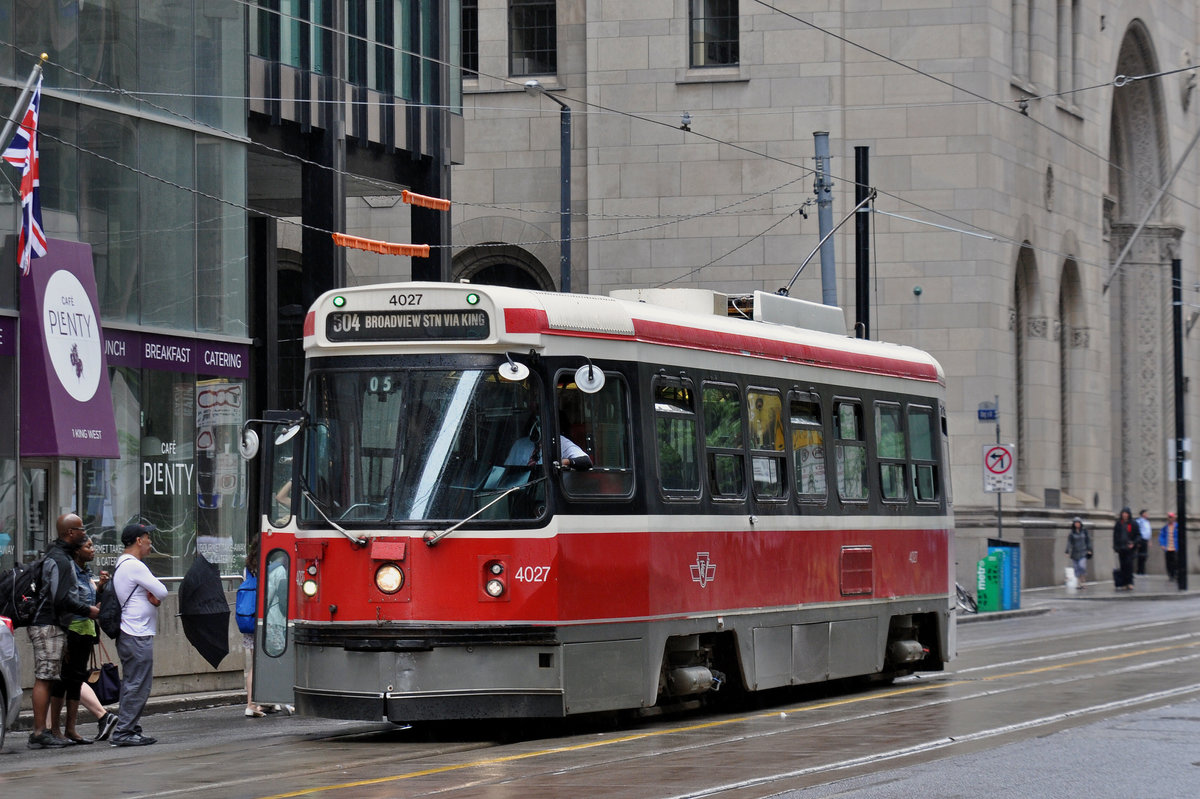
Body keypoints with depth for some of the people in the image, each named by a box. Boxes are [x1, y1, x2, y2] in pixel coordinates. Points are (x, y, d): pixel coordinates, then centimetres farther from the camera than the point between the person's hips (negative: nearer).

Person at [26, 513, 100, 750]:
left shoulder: (61, 556, 18)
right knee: (44, 679, -10)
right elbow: (61, 598, -21)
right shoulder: (59, 559, -15)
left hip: (54, 626, 11)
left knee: (46, 680, 9)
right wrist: (88, 610, -10)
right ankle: (39, 733, -10)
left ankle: (40, 732, 10)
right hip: (48, 626, -11)